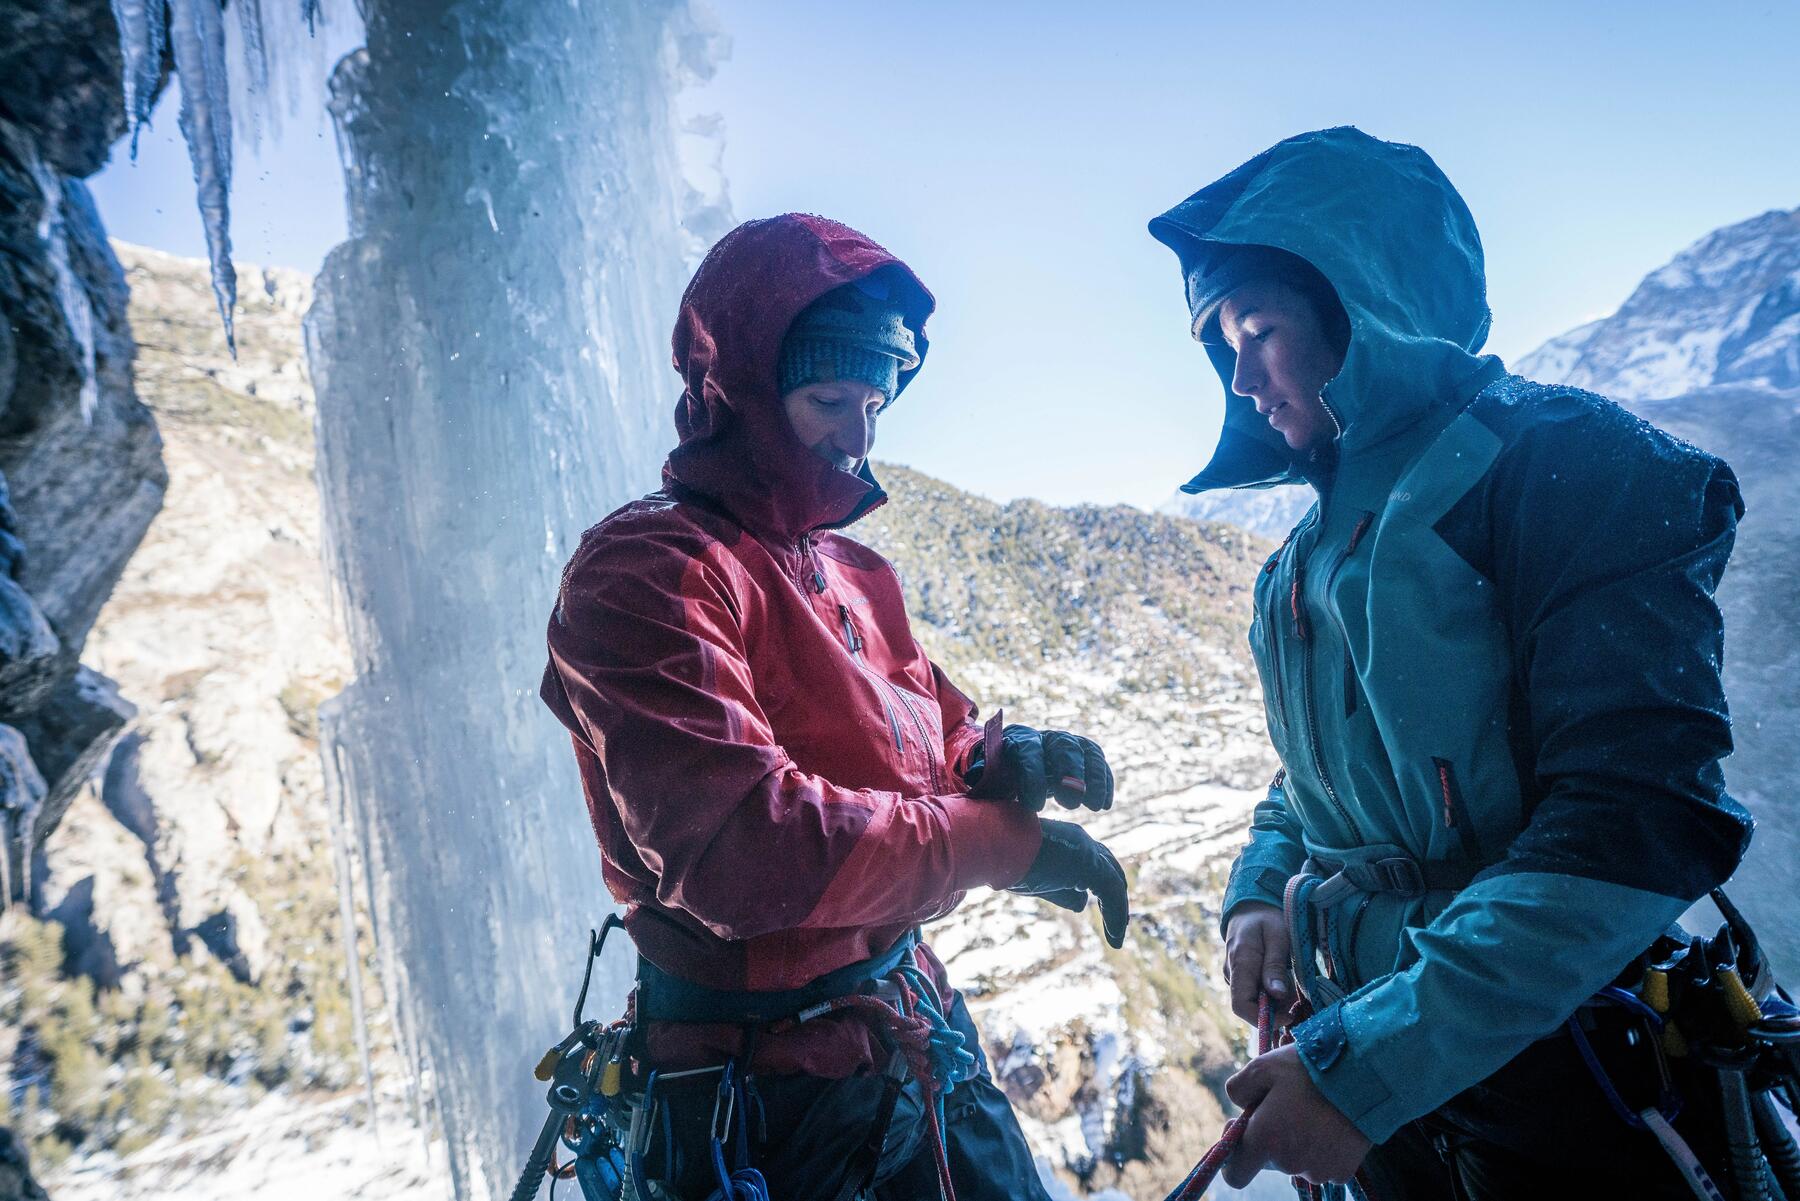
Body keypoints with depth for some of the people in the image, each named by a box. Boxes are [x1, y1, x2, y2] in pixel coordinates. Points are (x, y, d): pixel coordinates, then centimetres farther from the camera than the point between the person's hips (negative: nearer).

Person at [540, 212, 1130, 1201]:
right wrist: (1001, 841, -21)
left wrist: (1000, 758, -10)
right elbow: (735, 841, -28)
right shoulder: (646, 573, -18)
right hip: (775, 1091, -7)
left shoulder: (853, 572, 9)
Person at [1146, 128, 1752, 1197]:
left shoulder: (1556, 457, -15)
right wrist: (1259, 893, -4)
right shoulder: (1317, 544, 8)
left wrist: (1372, 1063, -27)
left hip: (1556, 1093, -6)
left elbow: (1643, 817, -24)